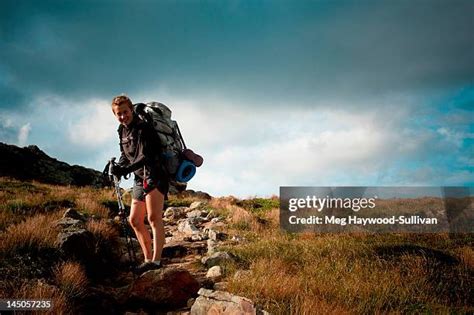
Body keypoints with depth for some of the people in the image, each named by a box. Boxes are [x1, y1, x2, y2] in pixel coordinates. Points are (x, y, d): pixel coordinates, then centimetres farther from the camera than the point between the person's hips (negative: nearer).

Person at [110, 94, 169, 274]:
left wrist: (125, 170, -36)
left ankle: (156, 260, -25)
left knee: (153, 217, -20)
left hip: (155, 175, -9)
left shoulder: (143, 129, -16)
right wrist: (118, 167, -2)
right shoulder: (123, 131, 11)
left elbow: (145, 157, -25)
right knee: (135, 220, 10)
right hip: (140, 178, 10)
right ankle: (148, 259, 19)